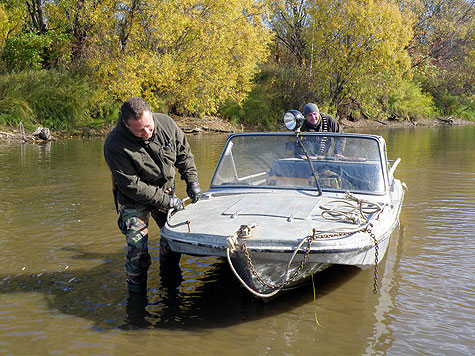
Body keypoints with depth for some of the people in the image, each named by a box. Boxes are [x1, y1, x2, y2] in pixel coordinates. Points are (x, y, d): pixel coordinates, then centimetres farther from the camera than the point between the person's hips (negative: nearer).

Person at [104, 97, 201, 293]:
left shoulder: (166, 123, -16)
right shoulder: (115, 145, -29)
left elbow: (184, 153, 2)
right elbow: (132, 186, -25)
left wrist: (192, 181, -5)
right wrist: (166, 201, -23)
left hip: (166, 191, 5)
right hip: (134, 198, -4)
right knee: (137, 244, -10)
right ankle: (136, 290, 10)